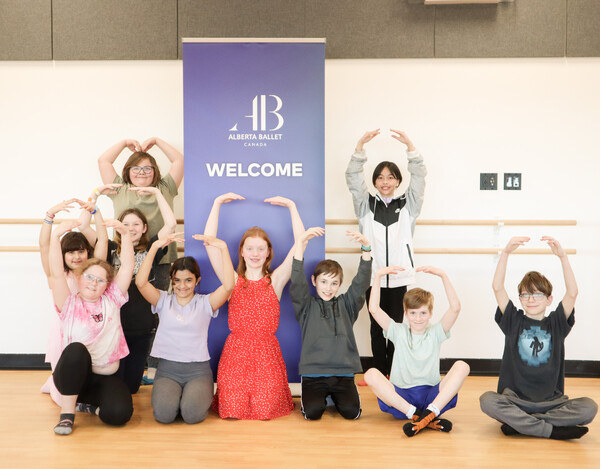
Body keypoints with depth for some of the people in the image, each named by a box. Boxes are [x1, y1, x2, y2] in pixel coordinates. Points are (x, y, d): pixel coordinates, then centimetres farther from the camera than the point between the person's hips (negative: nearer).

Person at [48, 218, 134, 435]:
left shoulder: (111, 301, 6)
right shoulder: (69, 304, 0)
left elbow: (127, 266, -2)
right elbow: (56, 274, -15)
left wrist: (124, 233, -15)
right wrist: (56, 235, -28)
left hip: (106, 375, 2)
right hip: (73, 374, -1)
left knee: (119, 413, -27)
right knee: (76, 349, -36)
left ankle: (87, 401, 8)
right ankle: (67, 410, -19)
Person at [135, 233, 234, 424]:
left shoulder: (205, 303, 3)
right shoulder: (163, 300, 7)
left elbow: (228, 286, -15)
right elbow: (140, 282, -11)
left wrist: (223, 248, -22)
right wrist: (154, 247, -20)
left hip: (198, 370, -1)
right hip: (167, 368, 1)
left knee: (193, 414, -26)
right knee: (163, 413, -25)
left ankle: (196, 394, 10)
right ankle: (171, 394, 10)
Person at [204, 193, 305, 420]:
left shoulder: (275, 281, 4)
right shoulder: (232, 281, 5)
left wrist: (291, 206, -4)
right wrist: (217, 204, -3)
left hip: (267, 353, 0)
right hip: (236, 352, 0)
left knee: (266, 410, -12)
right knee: (233, 410, -10)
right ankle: (223, 393, 25)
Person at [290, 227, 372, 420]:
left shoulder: (346, 304, 11)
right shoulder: (307, 306, 5)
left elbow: (361, 282, -1)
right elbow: (297, 281, -10)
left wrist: (366, 248, -15)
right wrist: (301, 242, -20)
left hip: (343, 373, 2)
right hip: (313, 373, -2)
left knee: (351, 411, -19)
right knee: (312, 412, -23)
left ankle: (335, 396, 15)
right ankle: (321, 397, 12)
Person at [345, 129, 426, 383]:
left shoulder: (407, 205, 8)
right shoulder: (366, 205, 9)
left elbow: (419, 177, -4)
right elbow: (353, 178, -3)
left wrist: (410, 146, -17)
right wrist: (360, 147, -16)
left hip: (399, 275, -1)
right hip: (372, 274, 1)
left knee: (396, 326, 4)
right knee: (376, 327, 8)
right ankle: (379, 373, 20)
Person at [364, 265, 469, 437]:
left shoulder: (435, 333, 12)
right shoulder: (399, 332, 13)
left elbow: (455, 308, -3)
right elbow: (374, 309, 1)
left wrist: (443, 275, -9)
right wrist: (378, 276, -3)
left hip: (433, 397, 0)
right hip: (400, 397, 0)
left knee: (461, 366, -21)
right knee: (371, 374, -27)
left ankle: (429, 413, -37)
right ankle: (420, 417, -37)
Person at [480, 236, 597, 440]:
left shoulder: (556, 323, 9)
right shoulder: (513, 321, 8)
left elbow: (572, 293, -6)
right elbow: (497, 287, -4)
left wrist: (562, 256, -16)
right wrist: (506, 252, -14)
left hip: (551, 401, 1)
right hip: (514, 399, -1)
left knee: (589, 408, -26)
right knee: (487, 400, -32)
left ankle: (518, 422, -22)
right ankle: (553, 430, -25)